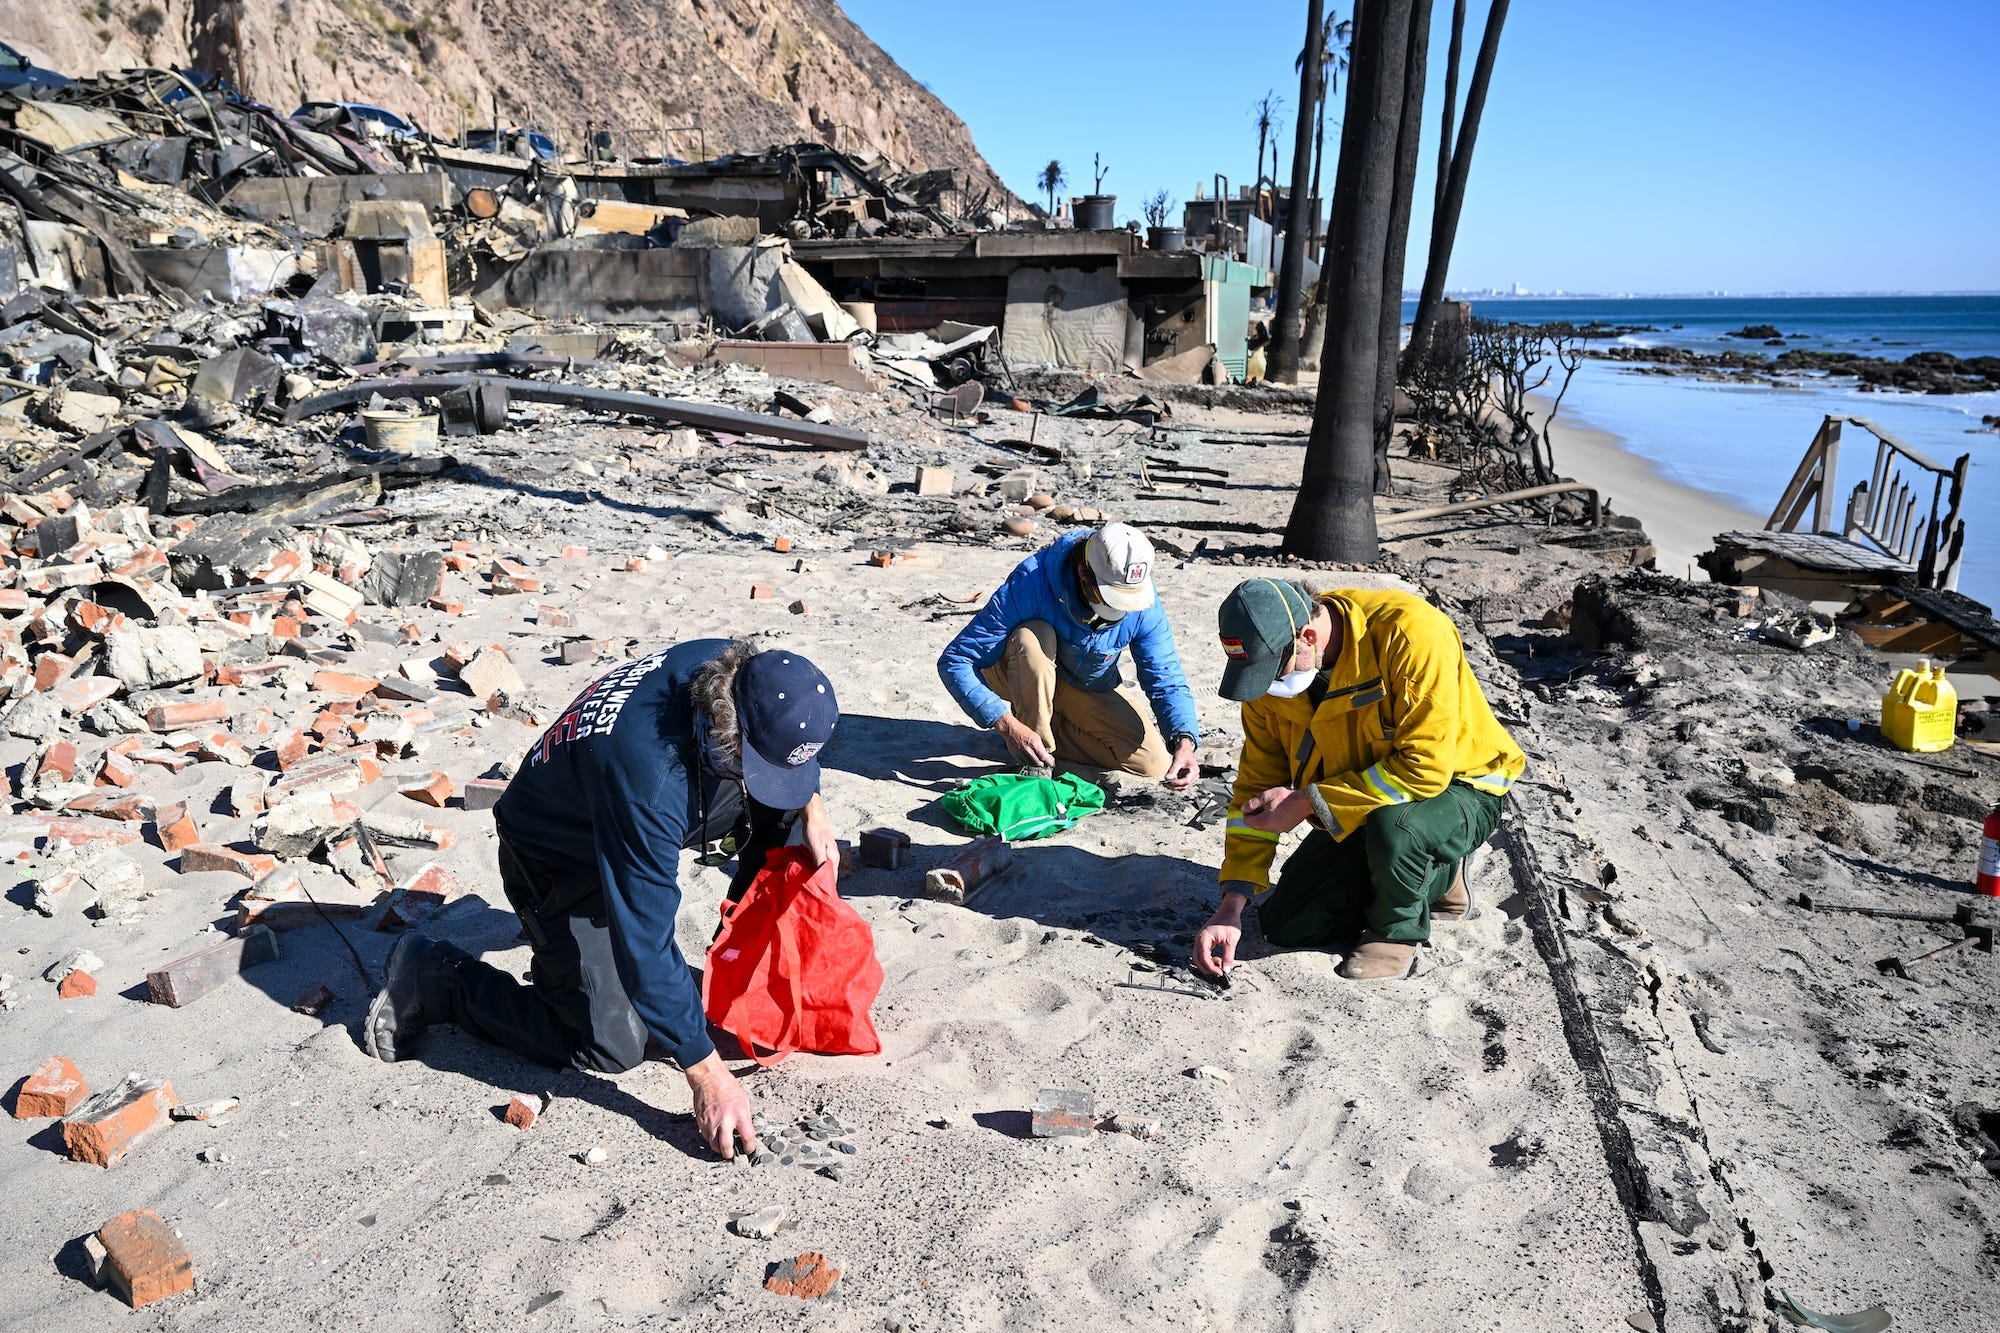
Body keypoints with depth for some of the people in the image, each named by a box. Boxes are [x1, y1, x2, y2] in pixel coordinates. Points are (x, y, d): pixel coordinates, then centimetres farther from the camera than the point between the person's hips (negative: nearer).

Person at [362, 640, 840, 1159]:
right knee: (612, 1046, -11)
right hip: (554, 860, -7)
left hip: (642, 833, 7)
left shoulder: (739, 671, -22)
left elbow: (788, 756, 5)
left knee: (779, 803, -7)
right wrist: (707, 1074, -34)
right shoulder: (647, 777, -43)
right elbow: (645, 942, -38)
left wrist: (812, 805, -13)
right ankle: (431, 976, 5)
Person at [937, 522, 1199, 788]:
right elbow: (955, 661, -34)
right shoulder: (1031, 582, -35)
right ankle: (1035, 765, -23)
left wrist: (1183, 741, -35)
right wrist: (1008, 725, -45)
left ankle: (1048, 730, 2)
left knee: (1154, 763, -14)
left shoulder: (1144, 602, -25)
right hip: (1020, 674, -3)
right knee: (1032, 637, -38)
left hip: (1092, 689, 3)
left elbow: (1166, 680, -16)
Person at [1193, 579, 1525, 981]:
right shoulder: (1270, 665, -13)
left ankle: (1399, 928, -4)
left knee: (1391, 825, -39)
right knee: (1287, 926, -1)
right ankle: (1435, 879, 17)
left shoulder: (1409, 632, -32)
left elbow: (1425, 767, -33)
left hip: (1457, 787, -6)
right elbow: (1257, 787, -7)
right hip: (1356, 809, 6)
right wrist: (1232, 906, -13)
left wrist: (1307, 801, -29)